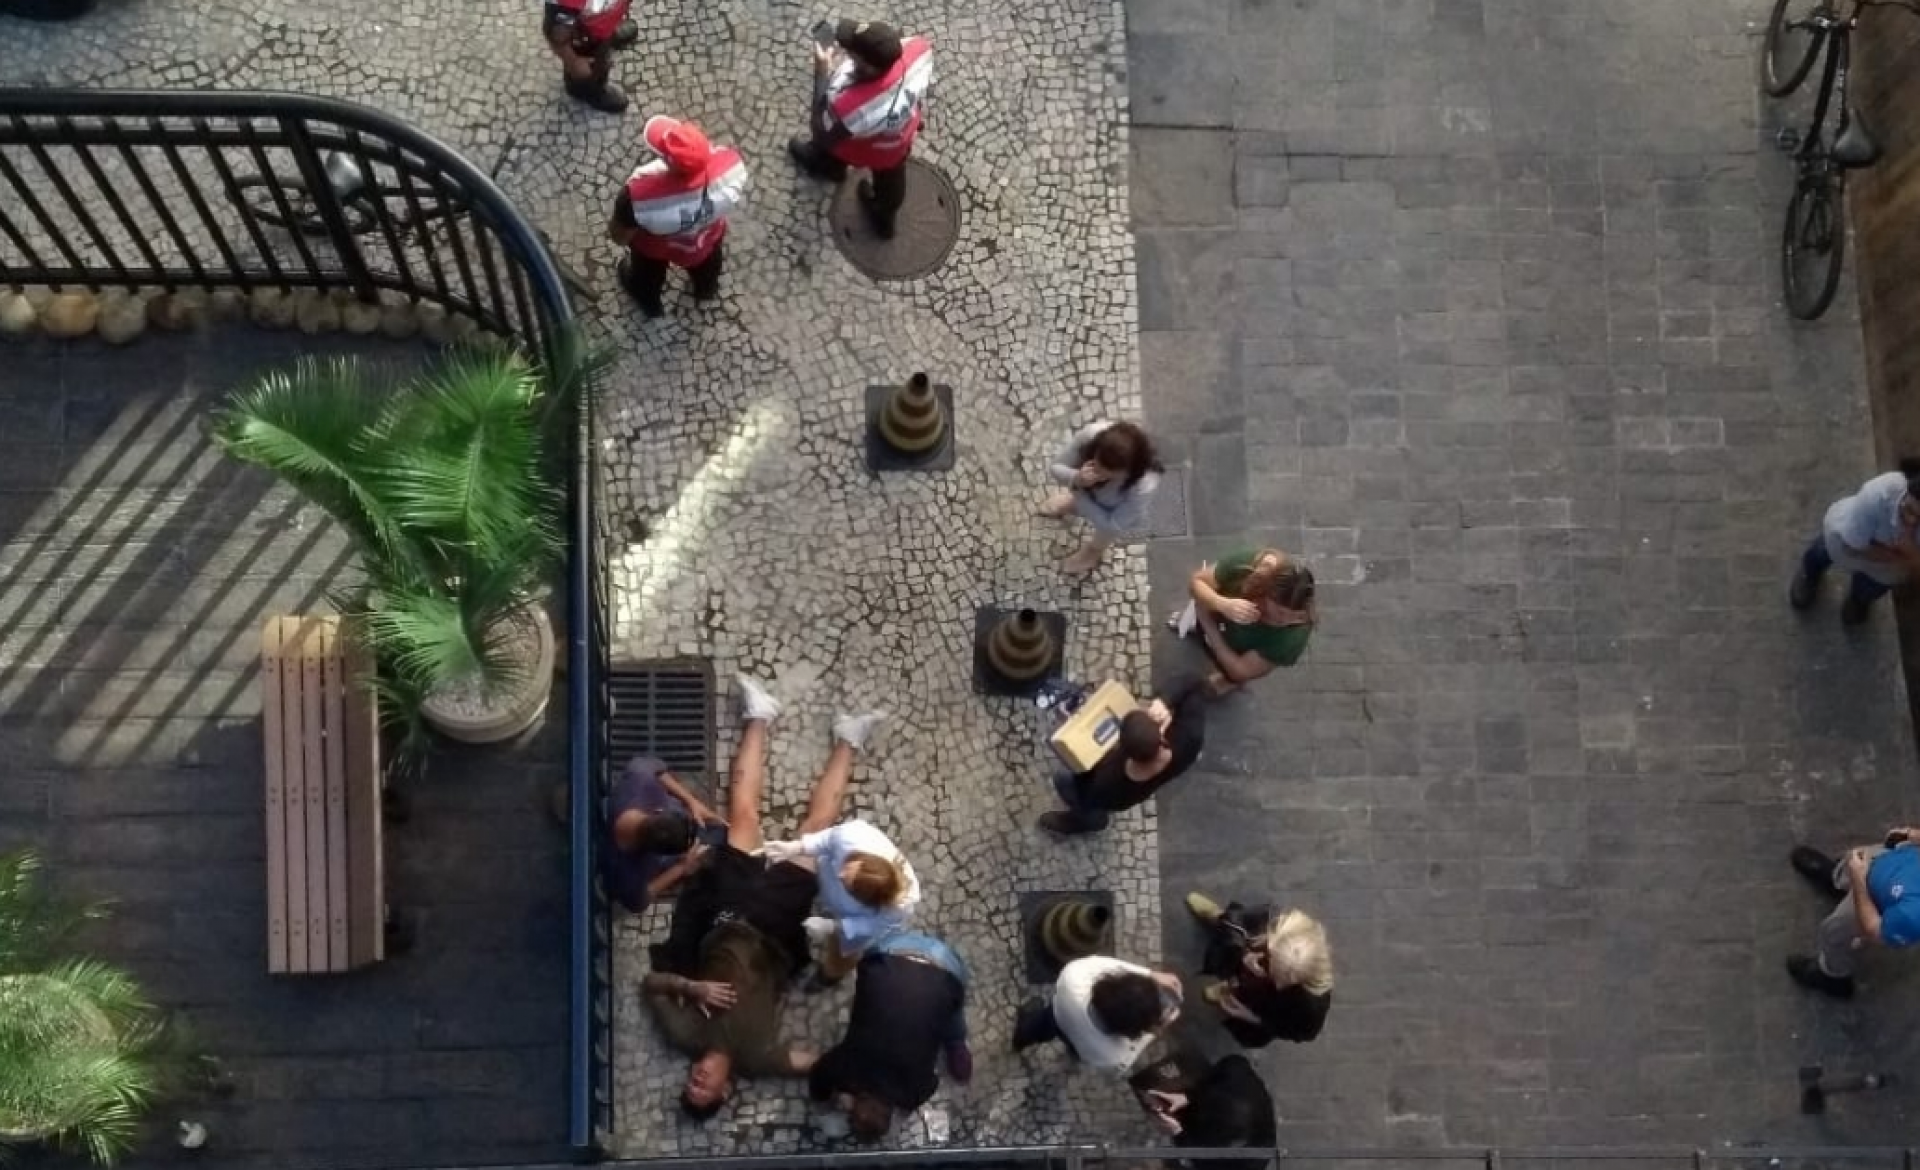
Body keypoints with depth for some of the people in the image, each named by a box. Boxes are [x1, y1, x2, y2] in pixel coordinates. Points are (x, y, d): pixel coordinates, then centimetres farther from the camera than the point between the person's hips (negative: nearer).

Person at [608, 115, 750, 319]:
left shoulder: (641, 193, -47)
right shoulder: (730, 164, -40)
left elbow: (619, 237, -26)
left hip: (656, 247, -2)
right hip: (707, 239, 2)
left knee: (648, 274, 37)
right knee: (706, 265, 40)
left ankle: (649, 303, 69)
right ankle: (706, 289, 73)